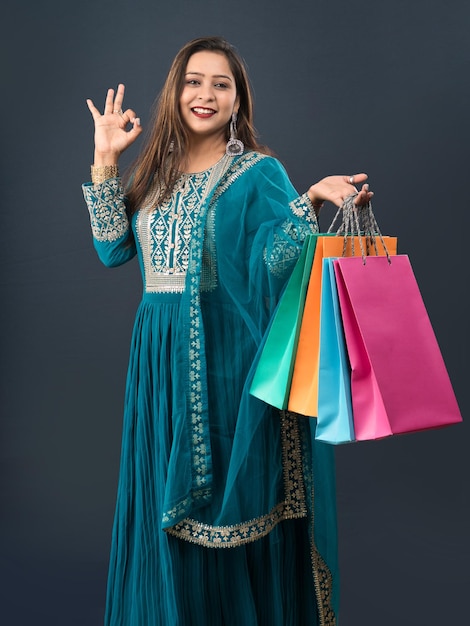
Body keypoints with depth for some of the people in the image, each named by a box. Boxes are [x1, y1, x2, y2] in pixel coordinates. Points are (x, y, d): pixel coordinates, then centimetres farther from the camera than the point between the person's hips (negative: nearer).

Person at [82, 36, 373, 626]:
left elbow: (276, 262, -13)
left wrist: (312, 202, -28)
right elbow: (112, 249, 5)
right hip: (161, 355, 5)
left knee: (230, 498, 3)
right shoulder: (154, 170, 12)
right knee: (164, 499, 13)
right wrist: (105, 161, 3)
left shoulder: (259, 173, -3)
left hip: (228, 354, -5)